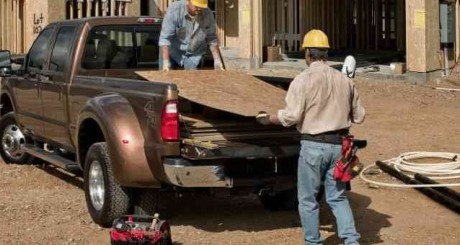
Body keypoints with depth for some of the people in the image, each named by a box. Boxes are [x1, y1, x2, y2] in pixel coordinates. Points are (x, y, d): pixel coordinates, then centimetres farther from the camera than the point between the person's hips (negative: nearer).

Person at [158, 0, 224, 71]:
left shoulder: (208, 14, -14)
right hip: (173, 51, -2)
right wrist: (166, 61, -35)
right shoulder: (174, 10, -23)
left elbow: (211, 38, -3)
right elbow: (165, 38, -27)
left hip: (194, 54, 2)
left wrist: (217, 59, -9)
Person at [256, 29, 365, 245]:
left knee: (308, 199, 10)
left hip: (313, 145, -5)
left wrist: (268, 119, 1)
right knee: (337, 197, 14)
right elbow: (359, 116, 10)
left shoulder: (303, 80, -12)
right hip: (338, 144, 5)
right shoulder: (344, 80, 5)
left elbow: (291, 116, -16)